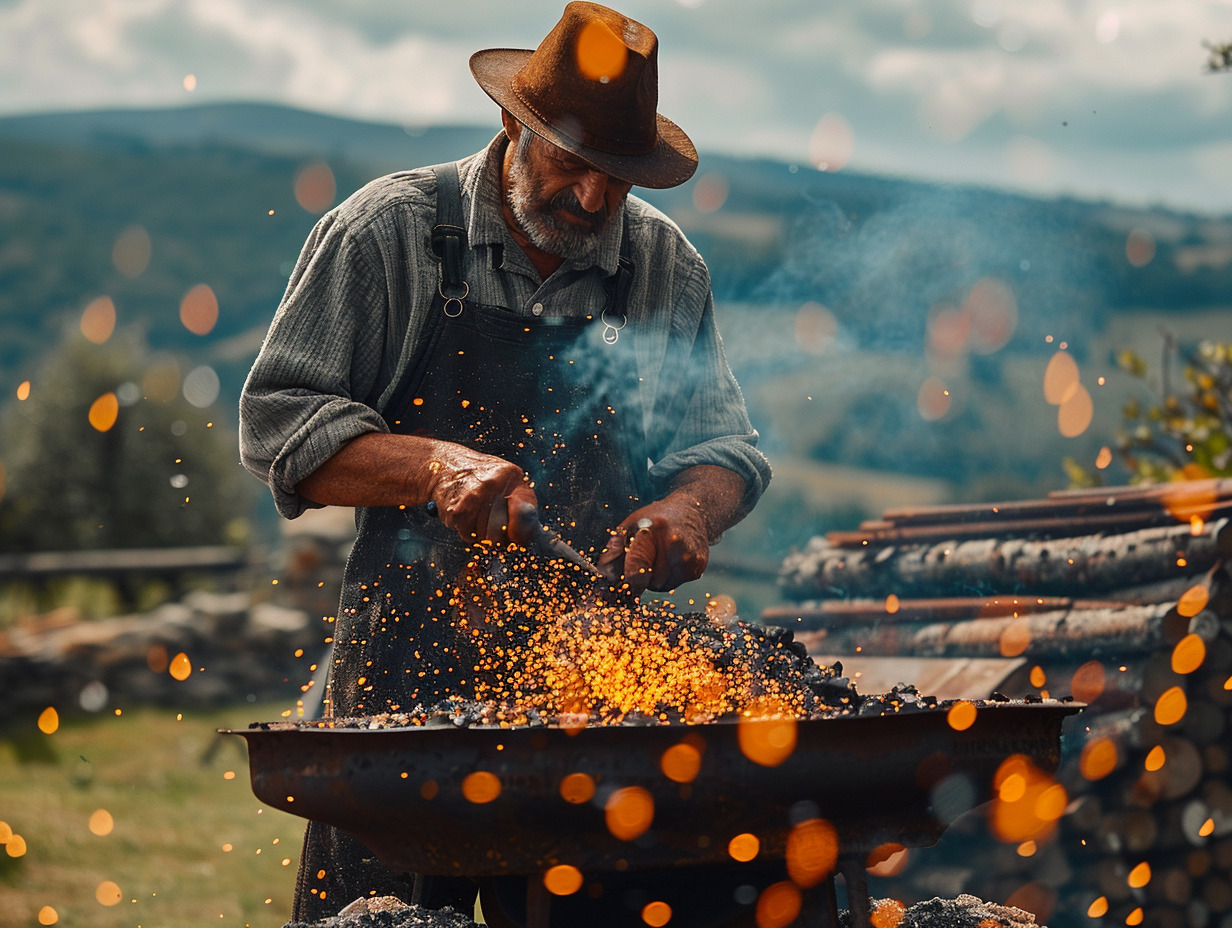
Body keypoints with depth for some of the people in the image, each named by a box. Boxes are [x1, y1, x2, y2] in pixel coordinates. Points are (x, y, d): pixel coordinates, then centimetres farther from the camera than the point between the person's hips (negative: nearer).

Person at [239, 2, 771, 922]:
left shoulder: (669, 267, 8)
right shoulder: (389, 232, -1)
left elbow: (723, 441, 11)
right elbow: (275, 419, -4)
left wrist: (691, 506, -13)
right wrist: (435, 464, -20)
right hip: (408, 662, -2)